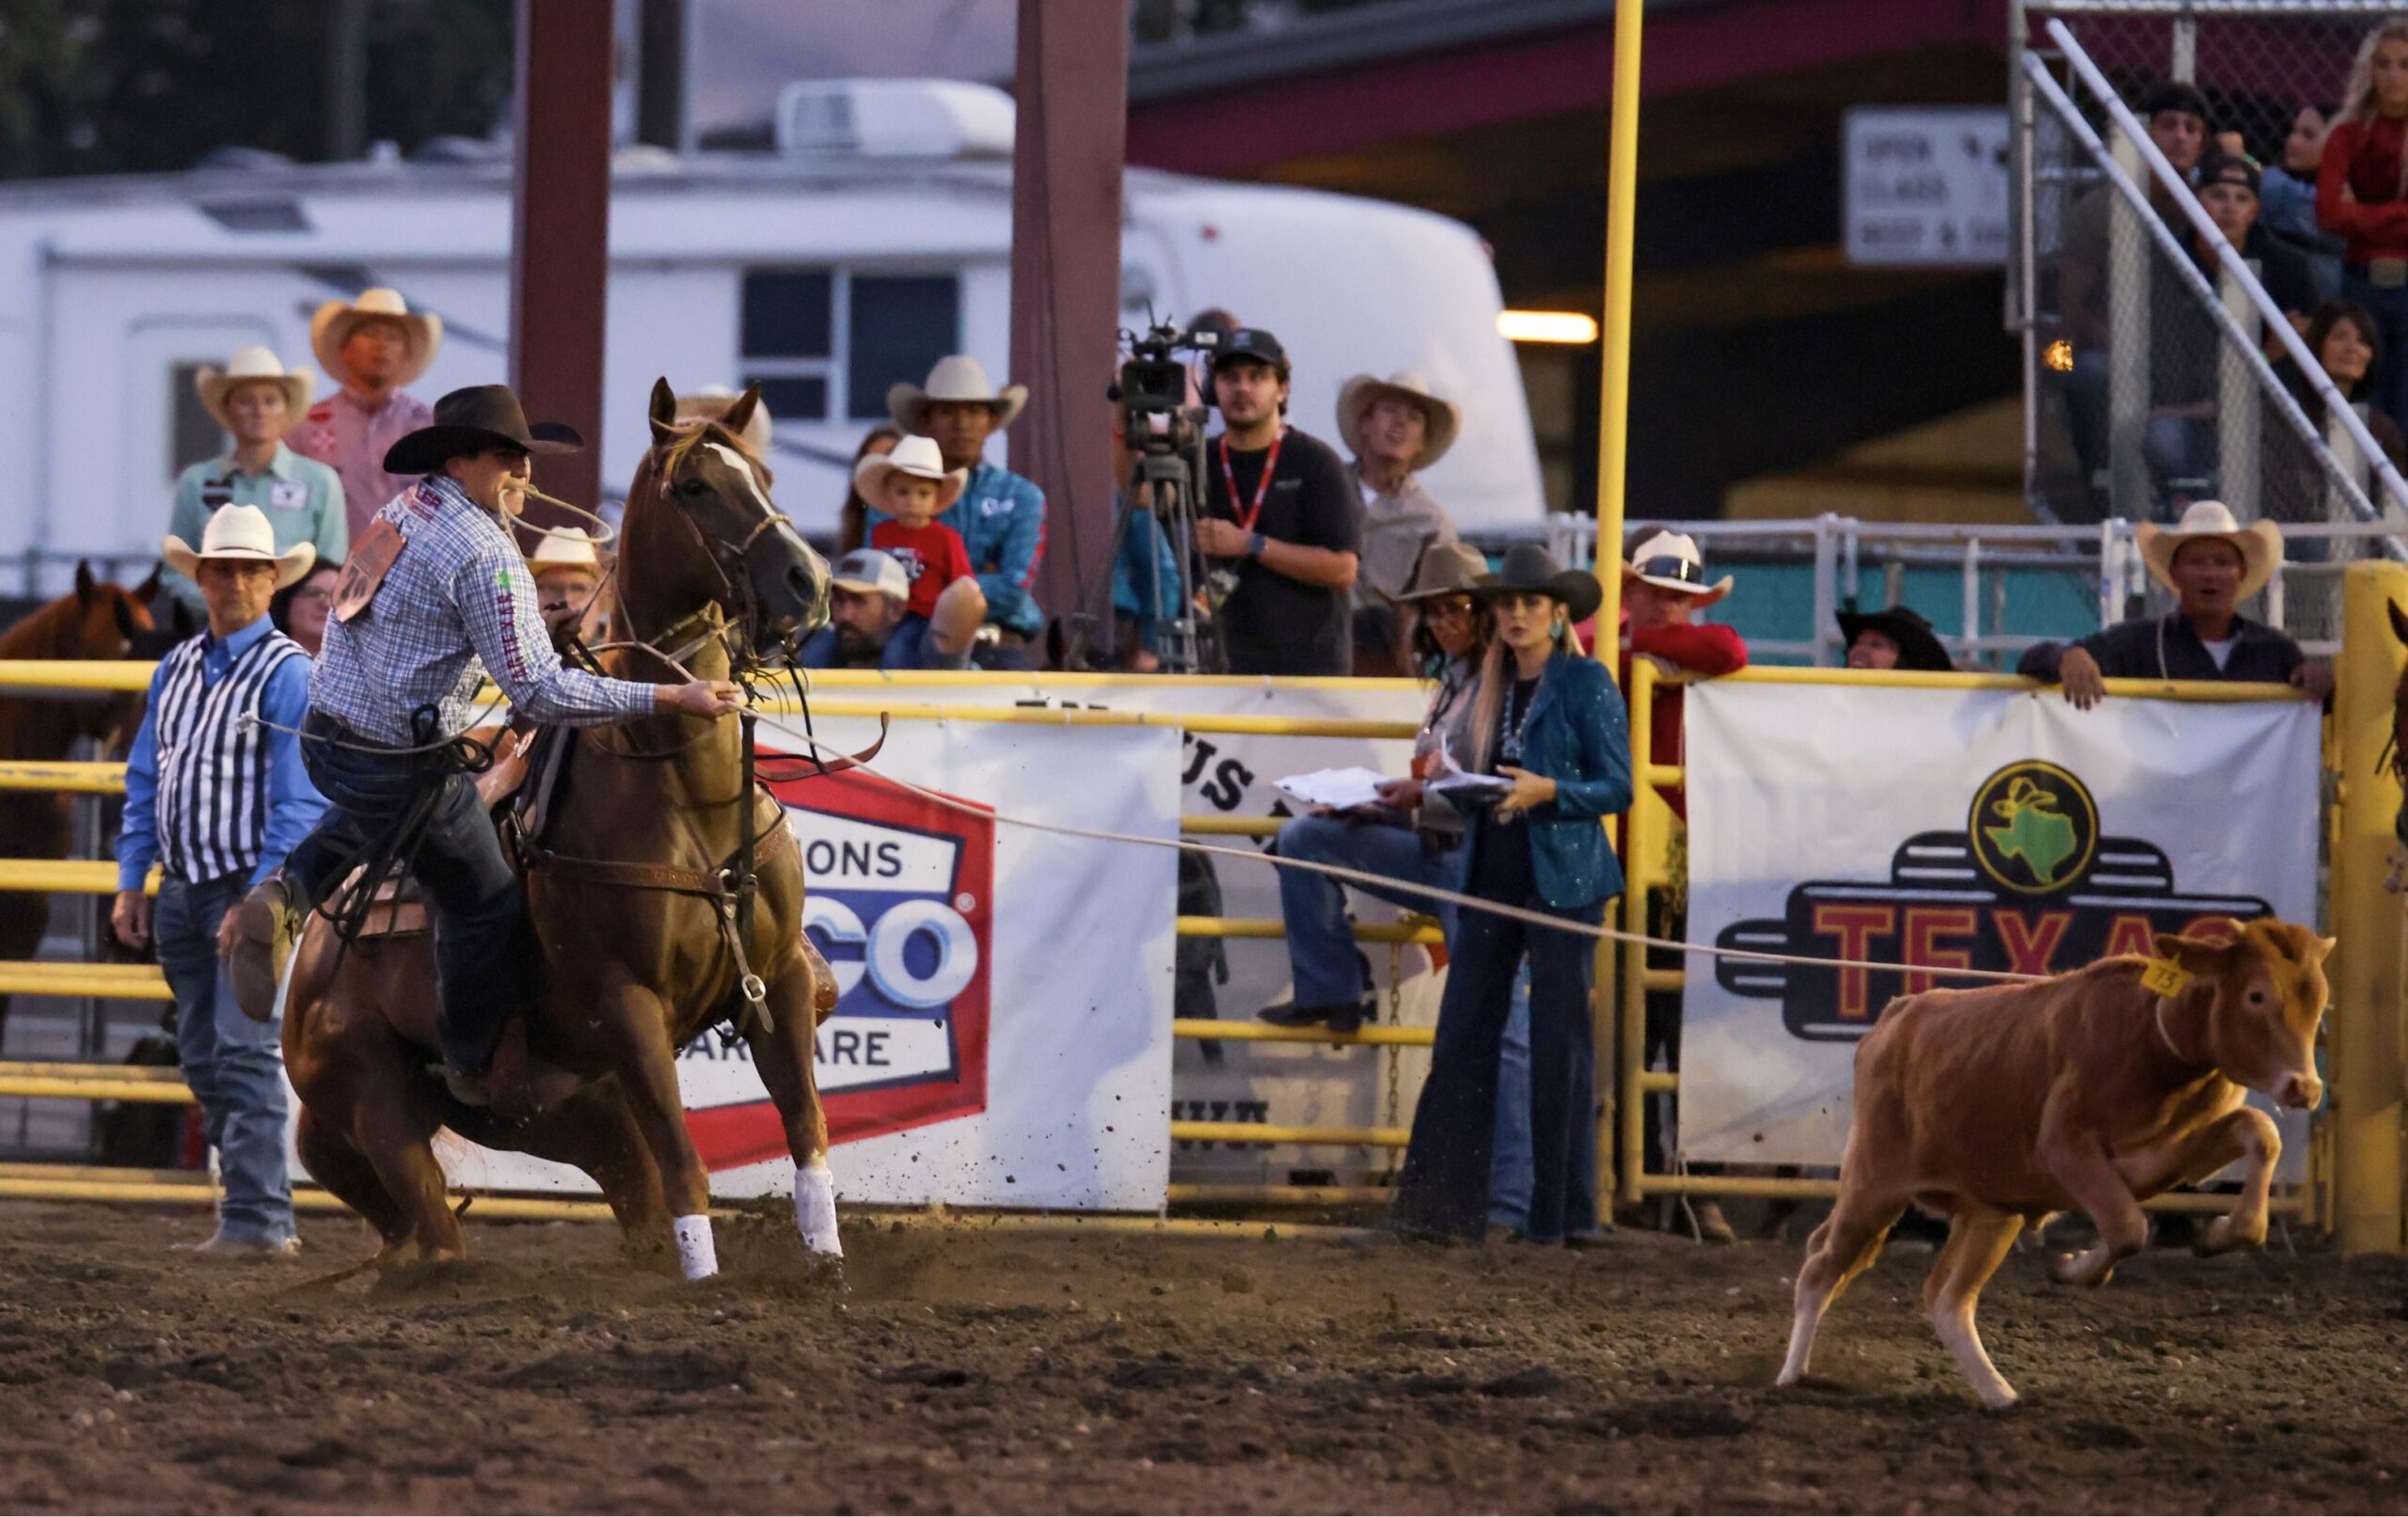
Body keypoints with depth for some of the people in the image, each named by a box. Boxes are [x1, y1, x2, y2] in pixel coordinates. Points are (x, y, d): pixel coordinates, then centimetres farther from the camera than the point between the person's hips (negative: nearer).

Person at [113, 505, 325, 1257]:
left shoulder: (287, 673, -9)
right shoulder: (176, 668, 12)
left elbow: (297, 800, -14)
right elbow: (145, 780, 17)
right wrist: (131, 882, 10)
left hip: (252, 885, -7)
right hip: (182, 887, 7)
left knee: (245, 1051, -13)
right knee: (202, 1060, 9)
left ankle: (258, 1220, -14)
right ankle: (256, 1205, 15)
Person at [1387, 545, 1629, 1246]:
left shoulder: (1586, 683, -5)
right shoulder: (1494, 687, 14)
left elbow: (1617, 788, -9)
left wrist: (1546, 791, -22)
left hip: (1563, 879, -6)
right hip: (1492, 873, 6)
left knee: (1558, 1042, -3)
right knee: (1463, 1034, 0)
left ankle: (1562, 1212, 2)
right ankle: (1445, 1205, 1)